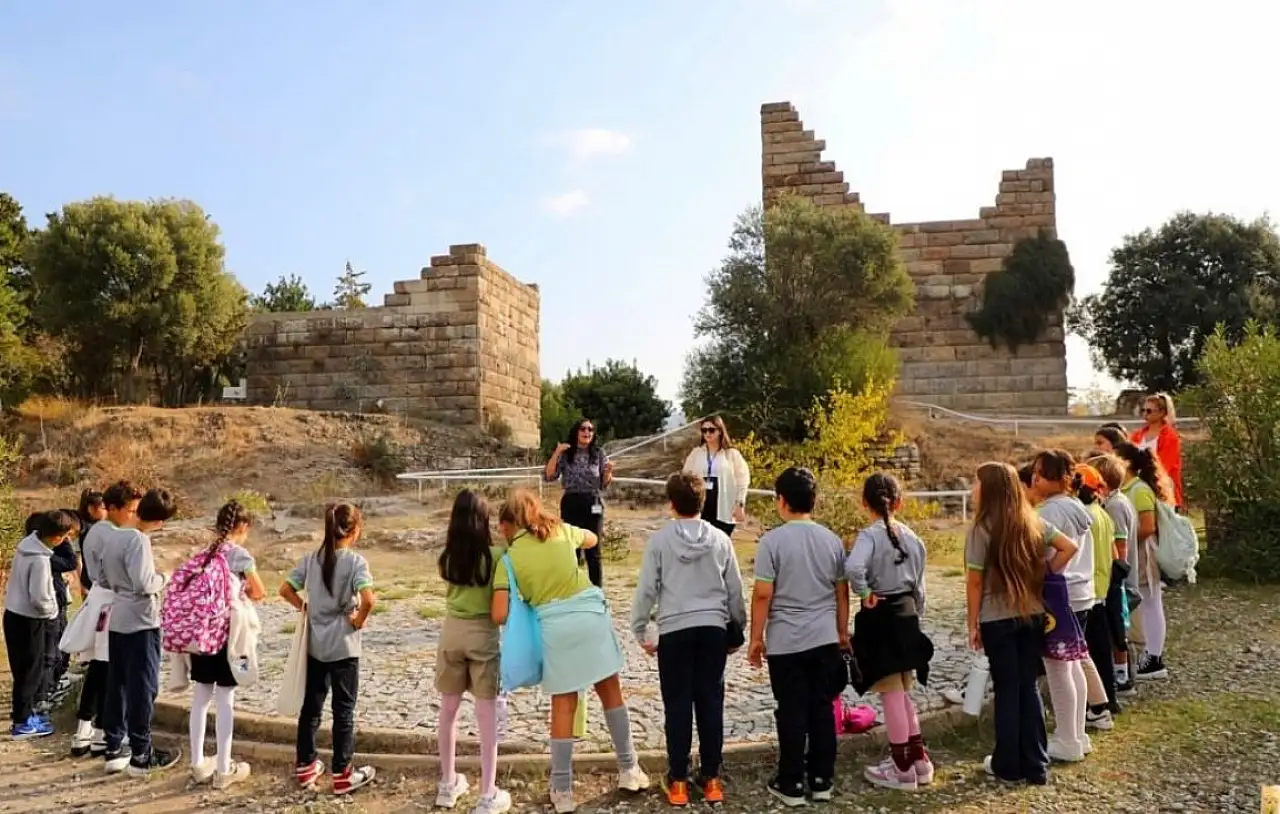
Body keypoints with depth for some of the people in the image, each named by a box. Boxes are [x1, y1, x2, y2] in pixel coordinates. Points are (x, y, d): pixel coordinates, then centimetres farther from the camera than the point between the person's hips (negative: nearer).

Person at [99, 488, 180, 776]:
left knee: (117, 685, 14)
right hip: (141, 622, -8)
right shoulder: (138, 539, -20)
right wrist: (163, 578, -7)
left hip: (117, 620, 8)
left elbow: (103, 578, 14)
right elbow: (144, 584, -25)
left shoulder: (112, 535, 6)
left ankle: (114, 750, 22)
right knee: (143, 686, 0)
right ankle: (141, 755, 7)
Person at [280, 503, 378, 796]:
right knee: (344, 710, 6)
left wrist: (305, 608, 10)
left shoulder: (311, 559, 1)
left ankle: (305, 766, 28)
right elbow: (368, 599, -29)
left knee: (311, 706, 17)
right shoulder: (355, 561, -16)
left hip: (314, 646, 5)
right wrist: (359, 620, -12)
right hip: (344, 648, -5)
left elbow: (286, 590, 3)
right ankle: (342, 774, 13)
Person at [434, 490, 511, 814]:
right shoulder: (495, 555, -14)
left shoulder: (447, 556, -2)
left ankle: (448, 785, 29)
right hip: (483, 635, -4)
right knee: (487, 715, 3)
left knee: (448, 710, 16)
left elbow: (451, 588, 9)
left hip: (452, 632, 4)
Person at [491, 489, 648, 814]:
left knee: (563, 707, 9)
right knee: (611, 691, 16)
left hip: (554, 627, -2)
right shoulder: (561, 530, 8)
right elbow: (592, 539, 30)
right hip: (591, 615, 2)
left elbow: (499, 615, -7)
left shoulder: (509, 559, 0)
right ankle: (628, 769, 26)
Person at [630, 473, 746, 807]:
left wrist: (639, 630, 9)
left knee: (677, 705, 7)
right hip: (713, 629, 2)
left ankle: (678, 780, 13)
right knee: (711, 703, 9)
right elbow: (735, 589, 8)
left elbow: (646, 590, -3)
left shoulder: (659, 540, -5)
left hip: (674, 631, -2)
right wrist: (738, 628, 20)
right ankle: (711, 777, 16)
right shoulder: (720, 539, 2)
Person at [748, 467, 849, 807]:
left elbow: (762, 595, -12)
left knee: (792, 713, 4)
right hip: (825, 639, 4)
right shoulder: (832, 540, 3)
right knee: (822, 709, 12)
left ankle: (792, 784, 12)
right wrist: (842, 632, 21)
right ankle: (822, 779, 20)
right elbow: (842, 592, 9)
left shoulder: (772, 541, -12)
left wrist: (756, 638, -2)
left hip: (786, 642, -4)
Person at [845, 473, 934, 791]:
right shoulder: (913, 538, 5)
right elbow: (919, 586, 11)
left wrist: (865, 594, -18)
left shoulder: (869, 535, -14)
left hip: (880, 617, -6)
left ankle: (902, 768, 13)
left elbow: (853, 567, -35)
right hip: (907, 614, 6)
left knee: (891, 695, 4)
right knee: (903, 692, 20)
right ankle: (918, 758, 26)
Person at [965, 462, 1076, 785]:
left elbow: (975, 582, -12)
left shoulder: (982, 528, -14)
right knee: (1029, 686, 13)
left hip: (998, 620, -5)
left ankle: (1008, 765, 16)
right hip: (1033, 615, 5)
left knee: (1007, 689, 5)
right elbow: (1069, 548, 3)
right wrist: (1043, 576, 8)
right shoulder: (1032, 521, 3)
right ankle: (1036, 765, 19)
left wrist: (972, 624, -3)